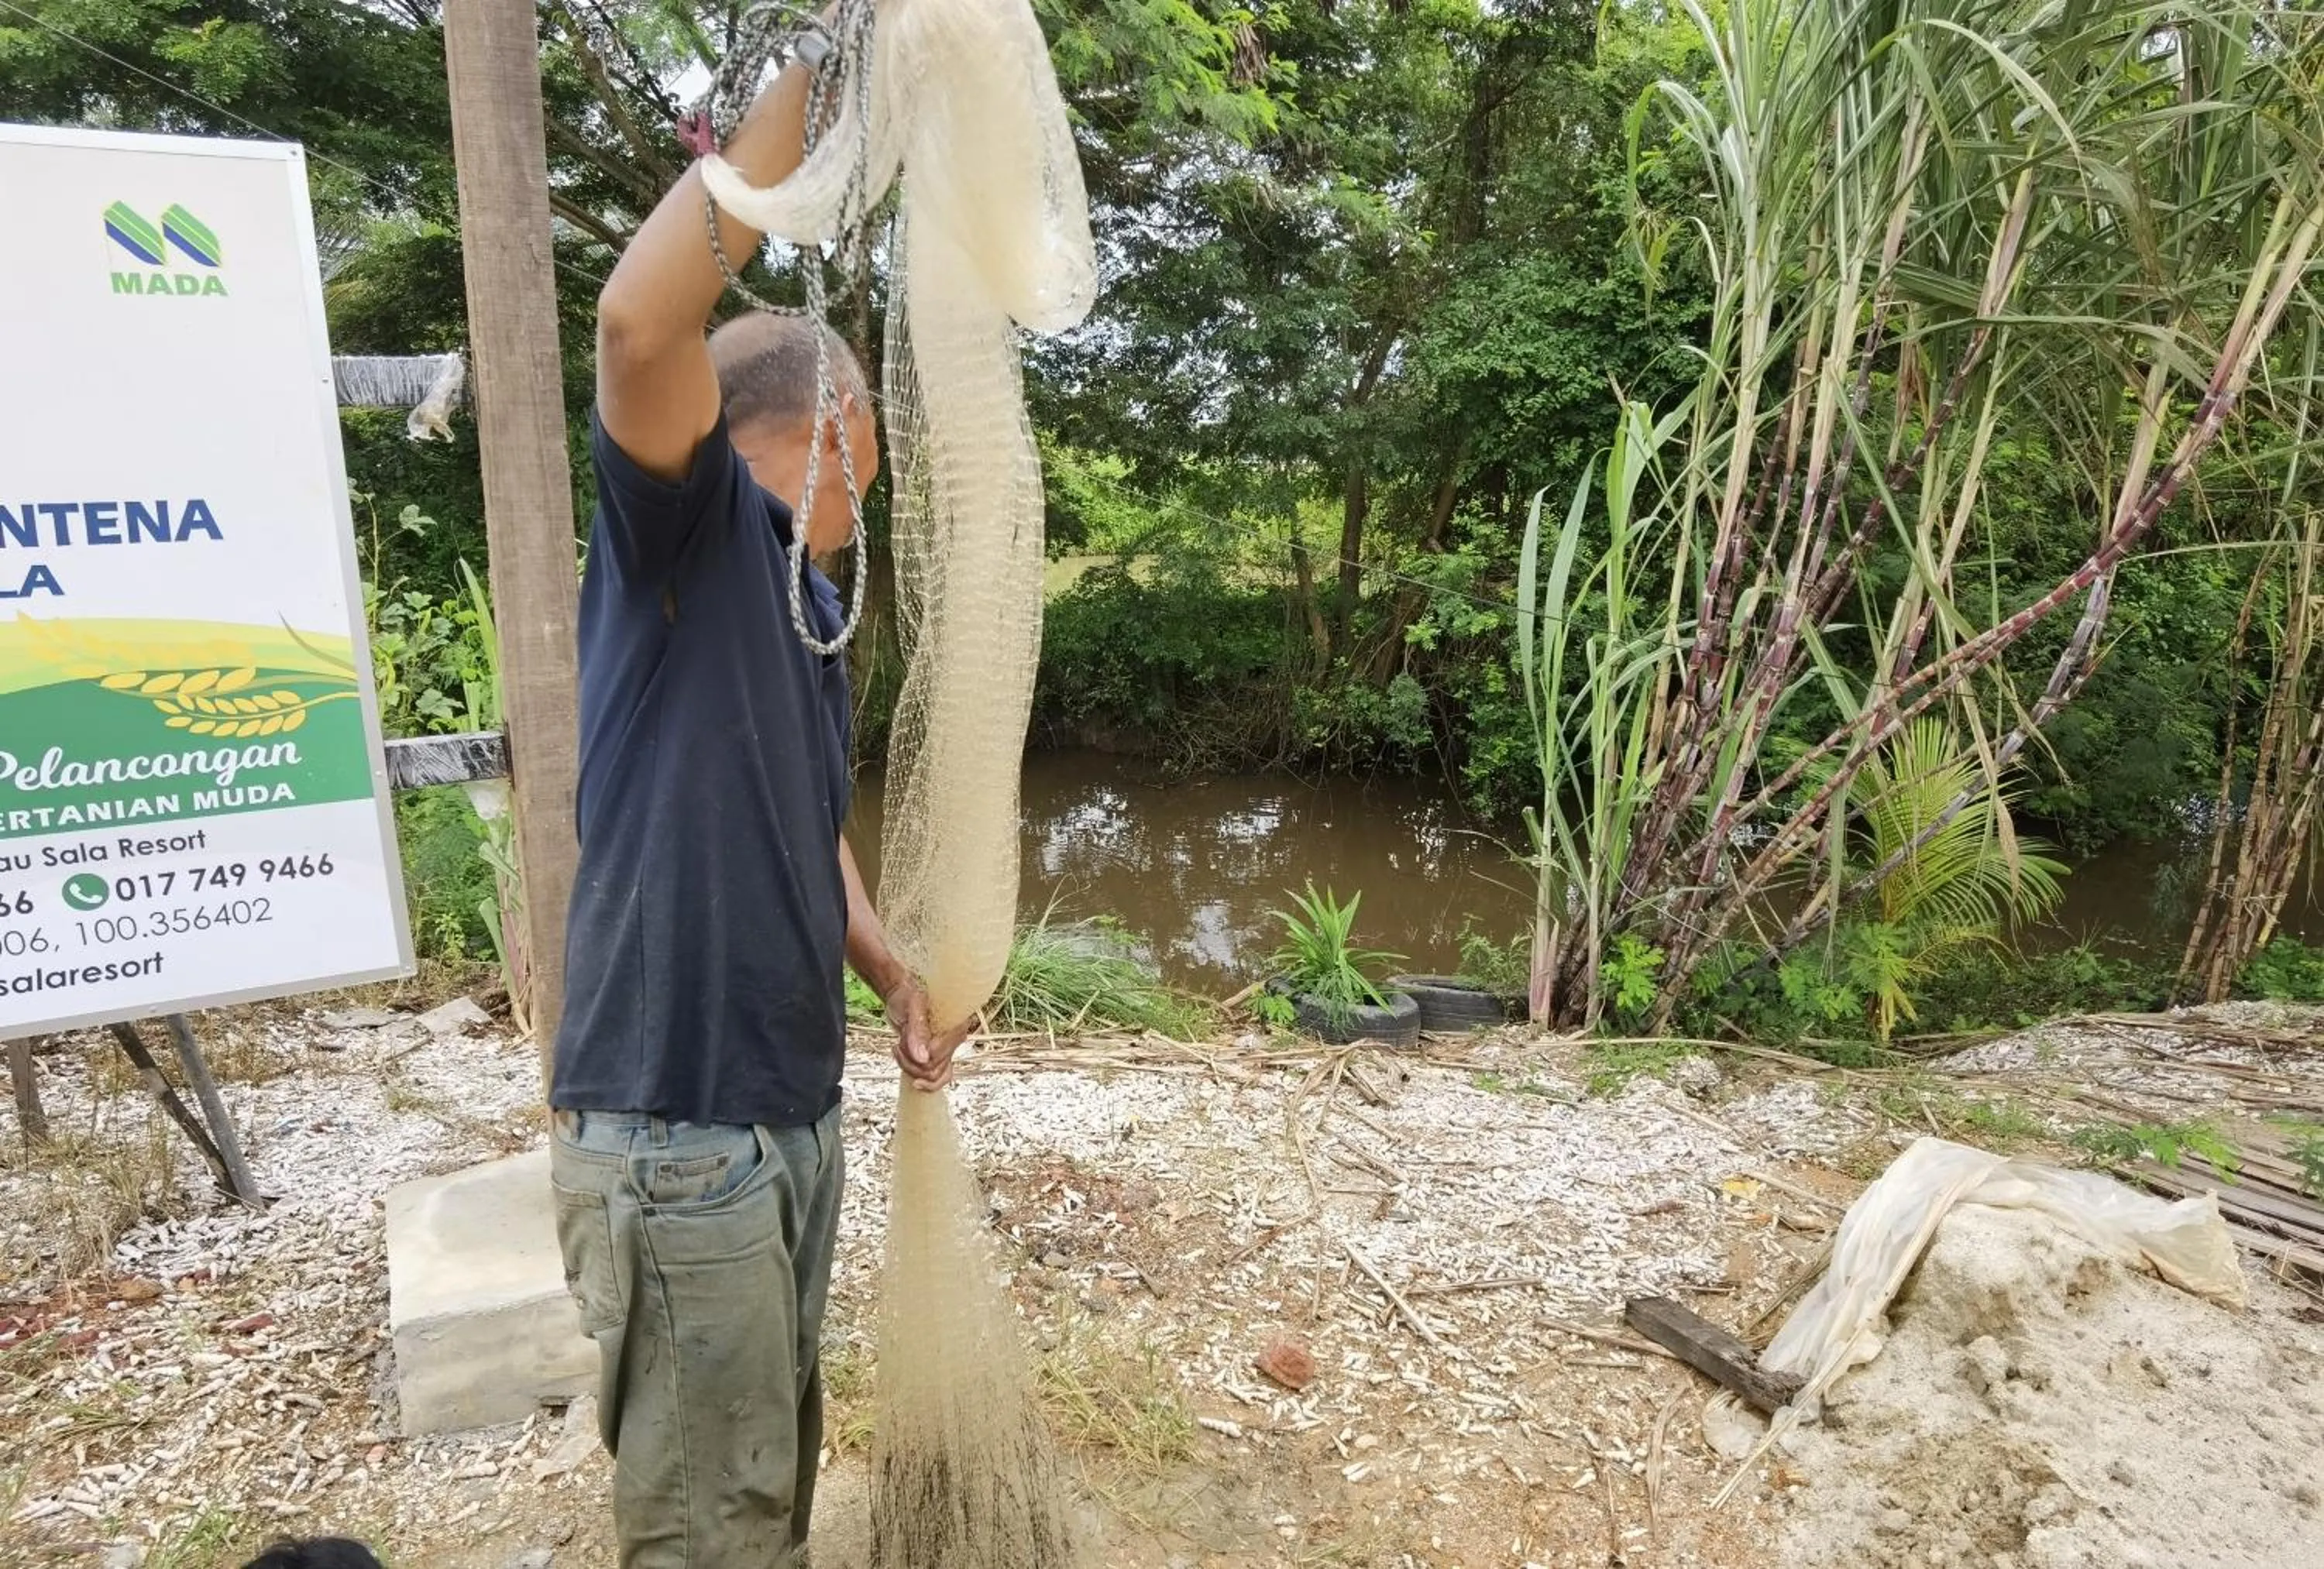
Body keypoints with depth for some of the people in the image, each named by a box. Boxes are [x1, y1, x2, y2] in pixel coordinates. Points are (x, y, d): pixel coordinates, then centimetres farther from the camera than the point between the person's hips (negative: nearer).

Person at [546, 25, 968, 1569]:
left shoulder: (812, 605, 13)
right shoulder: (687, 529, -11)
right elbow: (640, 323, -32)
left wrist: (891, 968, 6)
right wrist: (813, 82, -26)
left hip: (795, 1104, 8)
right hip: (676, 1127, -8)